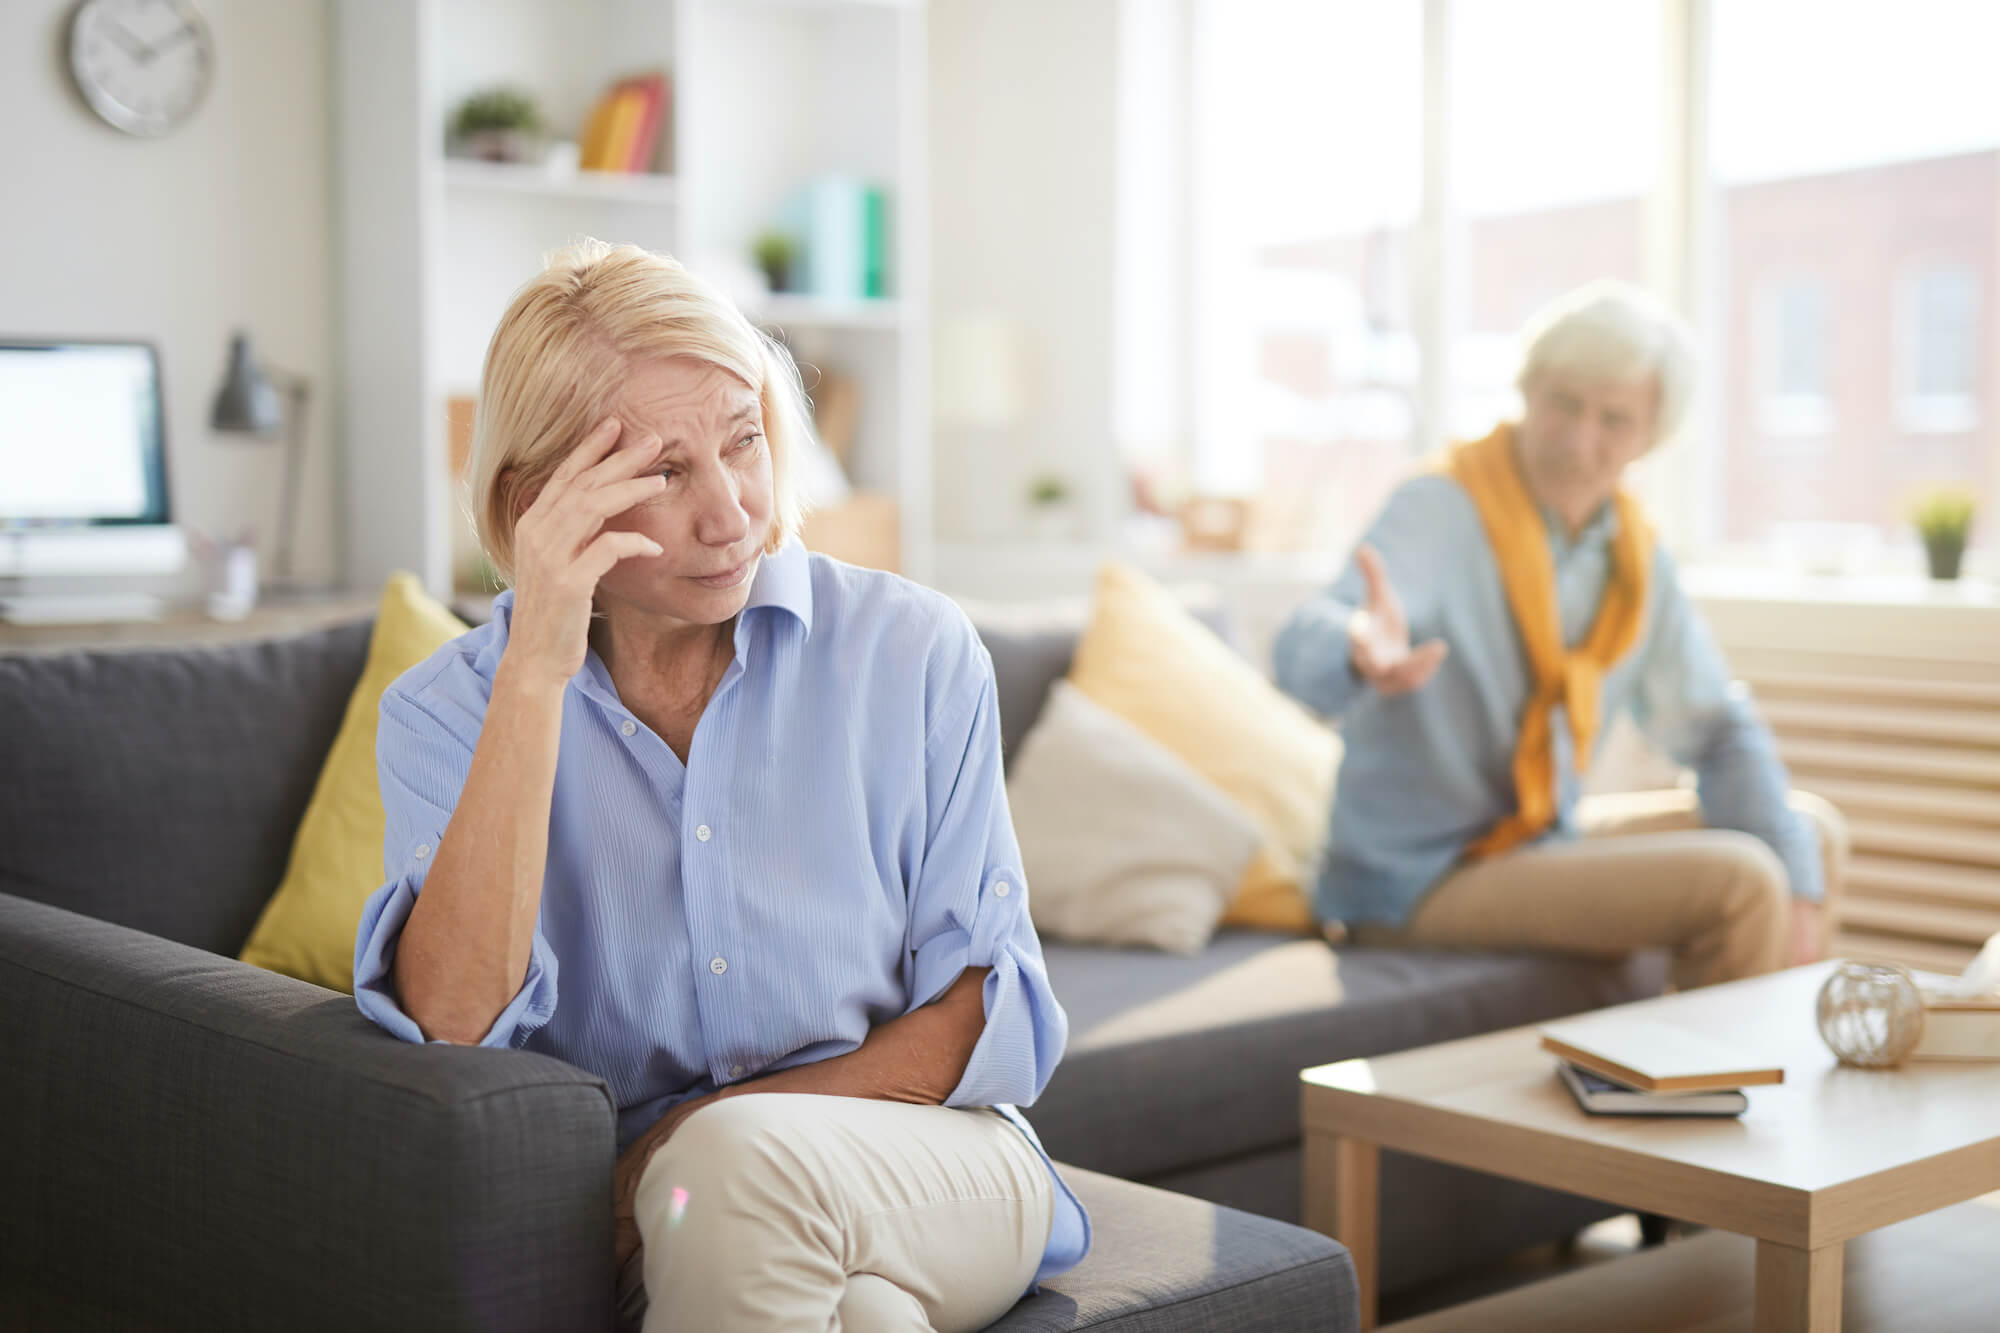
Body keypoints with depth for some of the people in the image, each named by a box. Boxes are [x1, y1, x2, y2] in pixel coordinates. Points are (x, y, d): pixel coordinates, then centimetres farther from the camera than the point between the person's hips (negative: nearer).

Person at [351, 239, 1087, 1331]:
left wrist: (717, 1132, -13)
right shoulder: (447, 714, -1)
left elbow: (989, 1018, -1)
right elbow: (455, 1025, -18)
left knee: (742, 1168, -32)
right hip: (652, 1225, -1)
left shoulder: (914, 654, -1)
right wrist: (536, 673, -24)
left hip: (937, 1178, 2)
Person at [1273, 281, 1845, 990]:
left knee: (1814, 832, 12)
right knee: (1735, 880, -21)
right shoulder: (1438, 512, -21)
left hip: (1546, 836, 8)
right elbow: (1304, 651, -39)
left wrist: (1798, 888, -5)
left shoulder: (1635, 554, 1)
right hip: (1418, 878, -8)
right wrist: (1364, 655, -64)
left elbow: (1717, 731, 9)